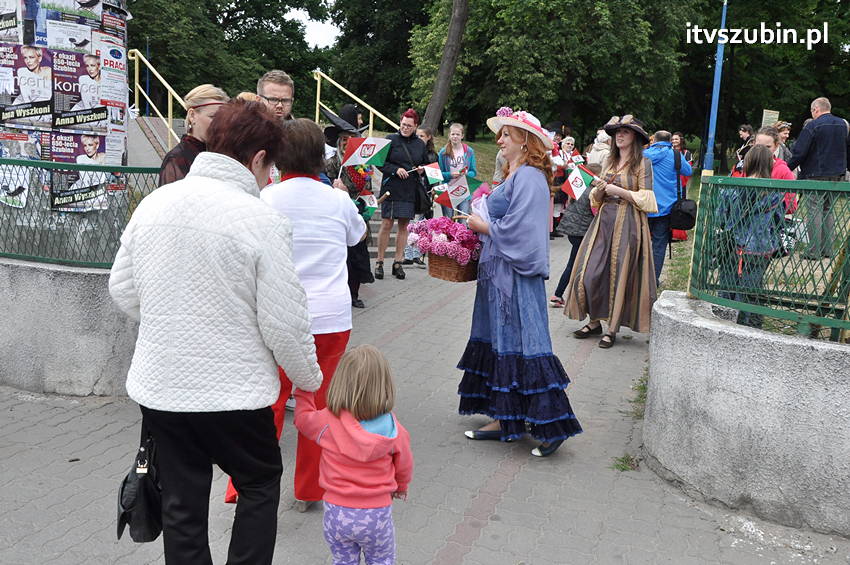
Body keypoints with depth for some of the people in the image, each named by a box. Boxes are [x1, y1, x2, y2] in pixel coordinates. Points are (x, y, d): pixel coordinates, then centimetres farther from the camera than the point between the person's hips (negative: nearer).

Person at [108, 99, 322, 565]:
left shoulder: (154, 203, 0)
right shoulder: (262, 220, -17)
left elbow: (122, 288, 9)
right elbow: (283, 322, -15)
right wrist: (310, 379, 2)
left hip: (157, 387, 5)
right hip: (231, 391, -5)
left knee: (181, 504, 18)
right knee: (260, 484, 20)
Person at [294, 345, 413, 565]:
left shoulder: (328, 422, -16)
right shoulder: (392, 428, -14)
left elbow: (303, 417, 6)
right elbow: (403, 464, 4)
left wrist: (303, 389, 21)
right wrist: (401, 486, 25)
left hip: (337, 513, 0)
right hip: (377, 514, 0)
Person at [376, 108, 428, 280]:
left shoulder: (420, 144, 12)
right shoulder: (391, 139, 1)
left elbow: (426, 164, 23)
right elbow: (380, 162, -2)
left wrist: (422, 169, 0)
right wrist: (395, 169, -15)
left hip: (411, 191, 4)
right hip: (391, 189, -3)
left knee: (404, 226, 6)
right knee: (386, 224, -4)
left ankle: (398, 263, 13)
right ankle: (379, 262, 5)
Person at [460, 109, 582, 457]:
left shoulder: (528, 177, -14)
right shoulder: (513, 174, 16)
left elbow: (518, 229, -22)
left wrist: (484, 226, -9)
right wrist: (481, 222, 6)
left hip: (516, 275, -10)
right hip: (498, 272, 10)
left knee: (521, 345, -8)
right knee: (499, 342, 12)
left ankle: (553, 424, -1)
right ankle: (504, 419, 20)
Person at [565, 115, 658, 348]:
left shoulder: (643, 163, -2)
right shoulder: (609, 162, 15)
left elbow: (645, 199, -7)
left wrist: (618, 191, -12)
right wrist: (599, 189, -2)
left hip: (628, 224, -5)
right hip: (604, 221, 5)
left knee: (620, 276, -2)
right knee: (590, 273, -1)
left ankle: (612, 329, 6)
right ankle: (594, 322, 13)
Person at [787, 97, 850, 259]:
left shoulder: (813, 126, -12)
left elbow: (799, 152, -14)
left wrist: (788, 168, -4)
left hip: (816, 175, -6)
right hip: (837, 175, 6)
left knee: (815, 211, -3)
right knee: (829, 210, 14)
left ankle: (813, 251, -4)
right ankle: (828, 249, 15)